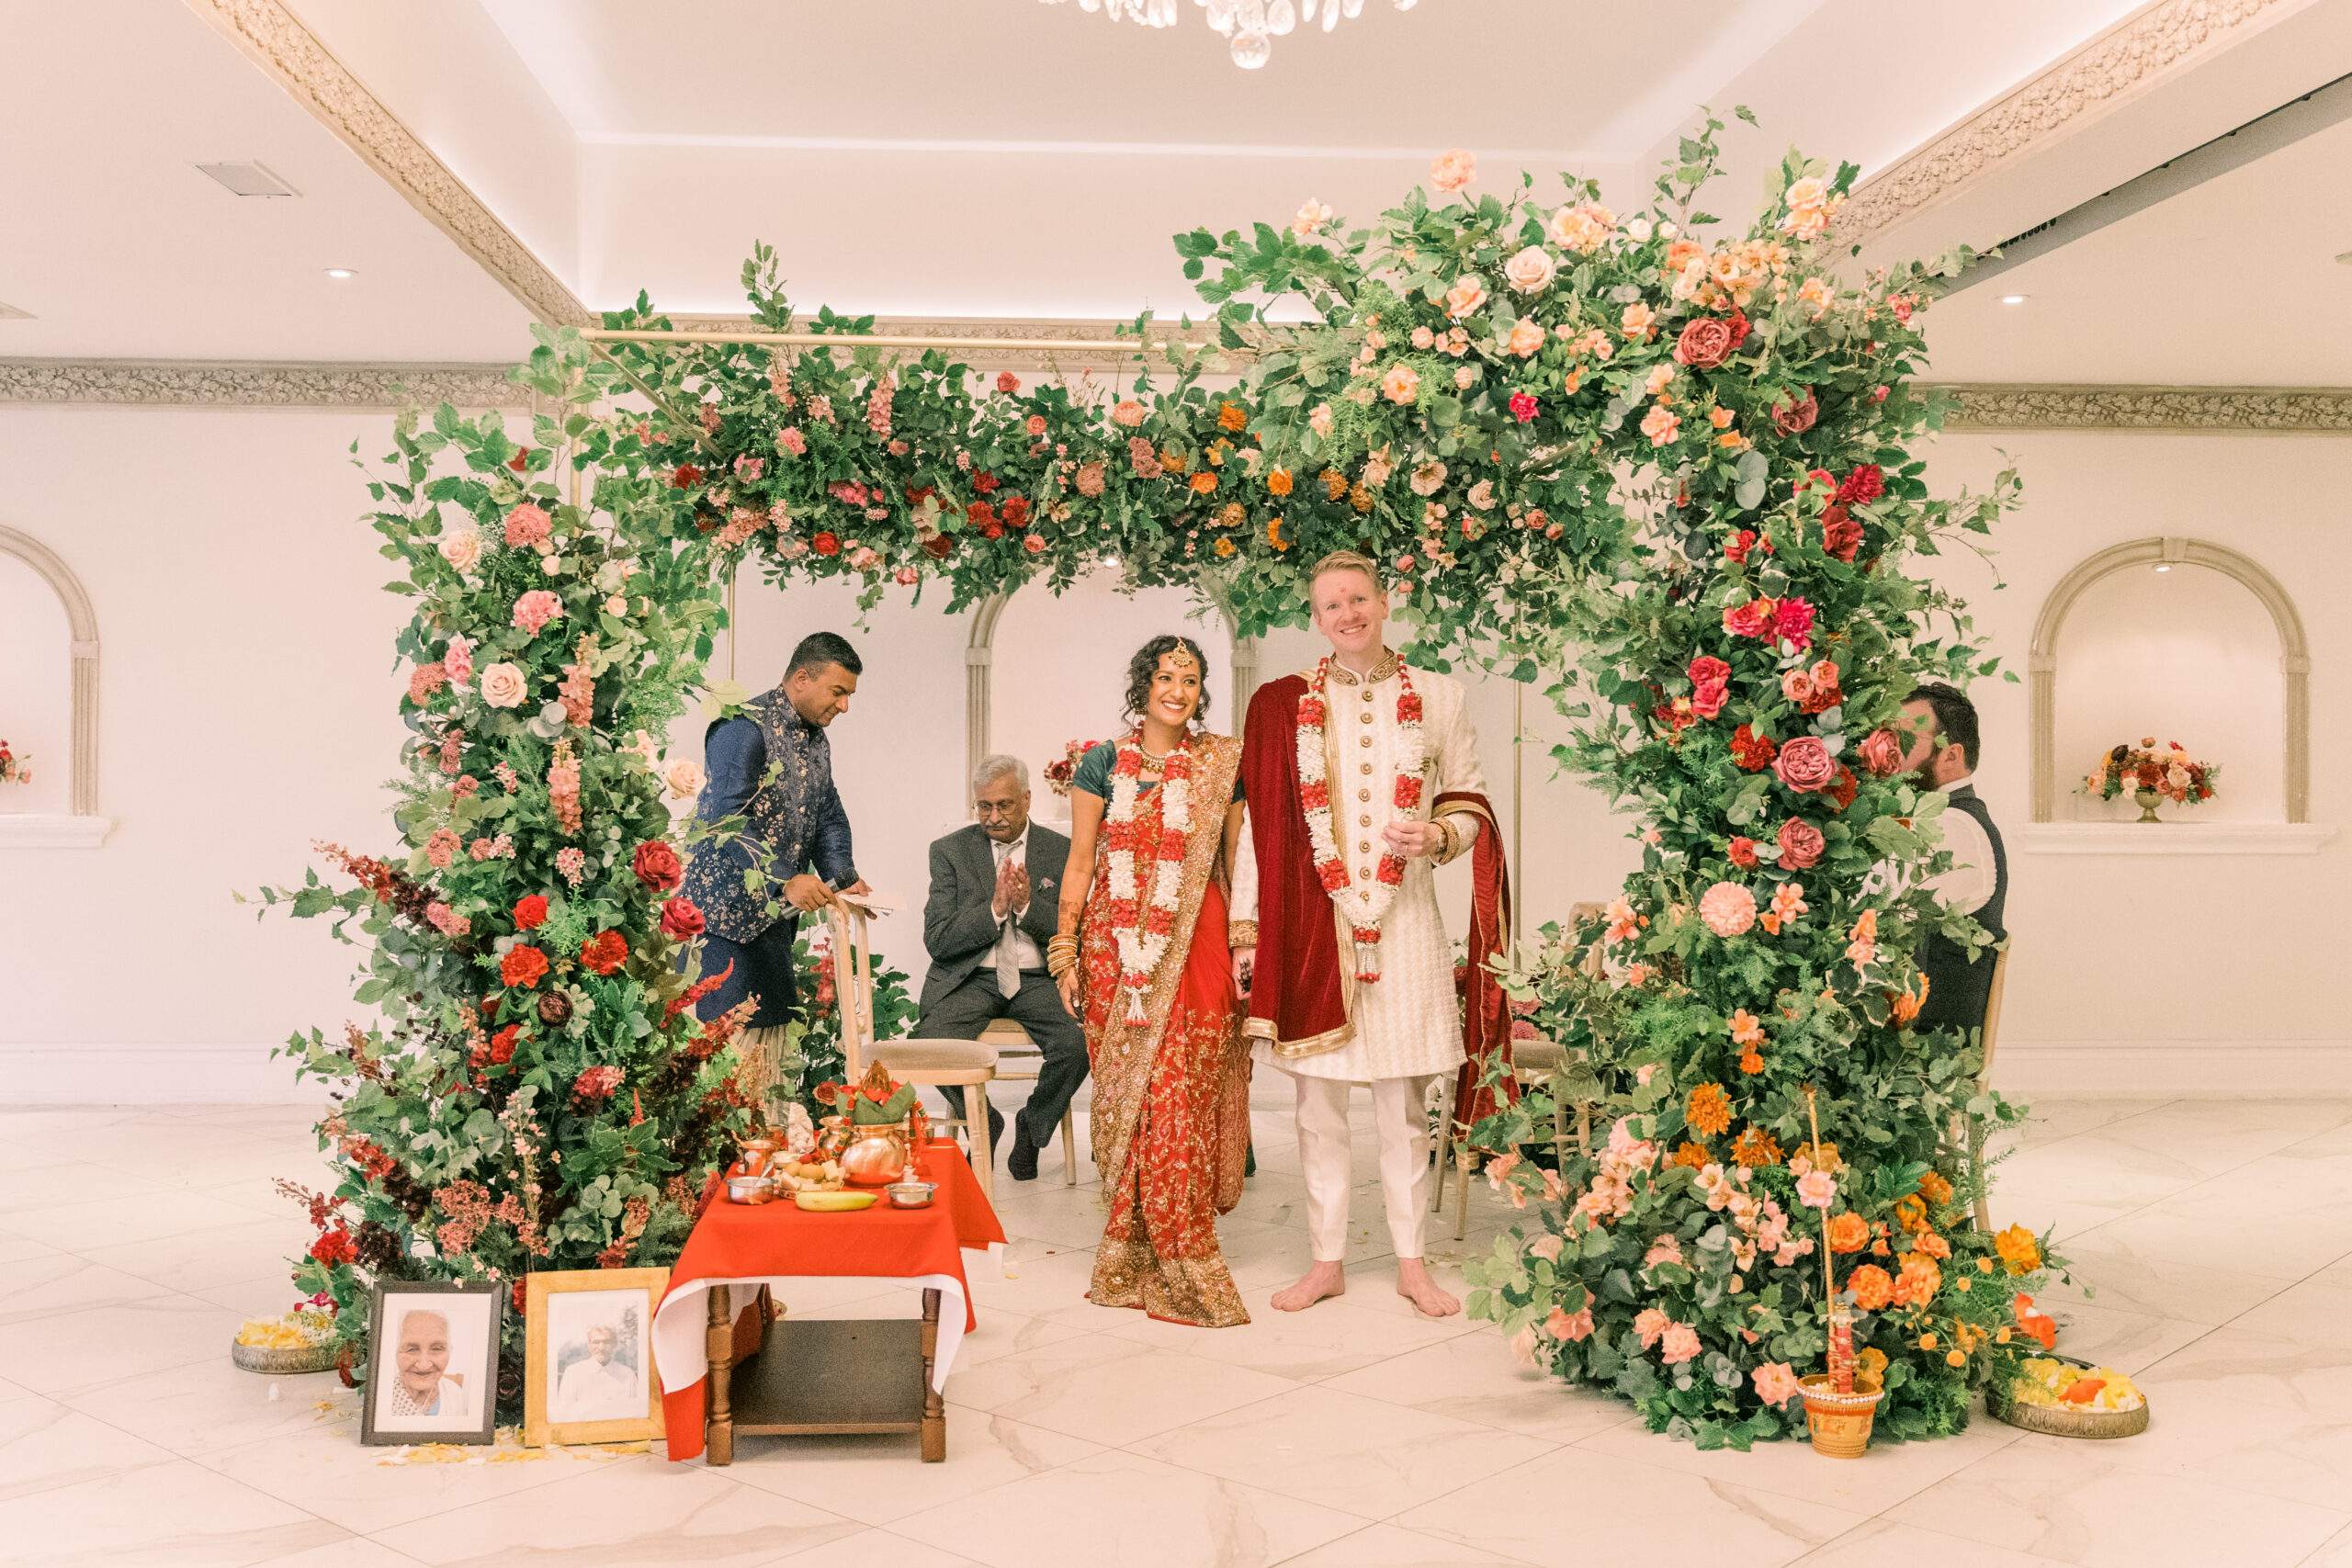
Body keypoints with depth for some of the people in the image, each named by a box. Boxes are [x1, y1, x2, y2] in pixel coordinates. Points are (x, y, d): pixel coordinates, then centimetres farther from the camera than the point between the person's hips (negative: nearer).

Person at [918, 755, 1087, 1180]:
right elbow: (937, 941, -4)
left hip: (1038, 980, 0)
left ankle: (1032, 1125, 5)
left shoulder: (1062, 851, 5)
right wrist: (995, 909, -17)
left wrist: (1028, 905, -16)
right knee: (935, 1045, -29)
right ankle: (983, 1122, 4)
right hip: (969, 979, 0)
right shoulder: (950, 851, 4)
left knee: (1077, 1045, -28)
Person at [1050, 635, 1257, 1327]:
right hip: (1117, 951, 1)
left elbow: (1236, 863, 9)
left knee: (1181, 1099, -3)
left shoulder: (1222, 766, 7)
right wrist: (1065, 952, 2)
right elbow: (1080, 862, 6)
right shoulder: (1104, 764, 6)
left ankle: (1167, 1256, 8)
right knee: (1125, 1095, 2)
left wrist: (1247, 948, 3)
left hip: (1195, 951, 0)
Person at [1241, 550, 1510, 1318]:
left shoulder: (1436, 697, 5)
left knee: (1403, 1101, 6)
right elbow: (1265, 818, 4)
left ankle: (1410, 1261, 19)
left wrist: (1438, 834, -12)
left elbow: (1470, 796, 11)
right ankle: (1326, 1260, 18)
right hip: (1312, 921, 0)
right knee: (1318, 1100, 6)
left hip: (1403, 918, 0)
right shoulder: (1283, 704, 4)